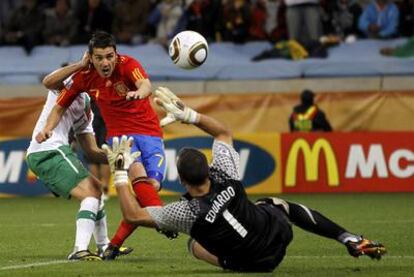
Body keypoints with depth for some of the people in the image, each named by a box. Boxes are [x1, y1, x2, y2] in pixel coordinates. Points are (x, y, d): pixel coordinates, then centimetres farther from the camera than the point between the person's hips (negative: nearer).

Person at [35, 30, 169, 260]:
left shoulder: (127, 65, -14)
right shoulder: (84, 77, -5)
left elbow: (146, 85, -36)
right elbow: (60, 106, 8)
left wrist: (139, 92, -61)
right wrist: (48, 128, -10)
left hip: (150, 133, 0)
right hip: (119, 134, 0)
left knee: (152, 186, -11)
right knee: (138, 174, -29)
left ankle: (115, 243, -2)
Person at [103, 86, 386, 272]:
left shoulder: (187, 212, -30)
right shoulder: (226, 178, -21)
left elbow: (134, 215, -26)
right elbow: (224, 132, -2)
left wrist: (121, 173, -19)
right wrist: (187, 114, -7)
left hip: (251, 262, -2)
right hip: (278, 235, 2)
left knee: (195, 243, 25)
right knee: (277, 203, 37)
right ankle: (353, 241, 28)